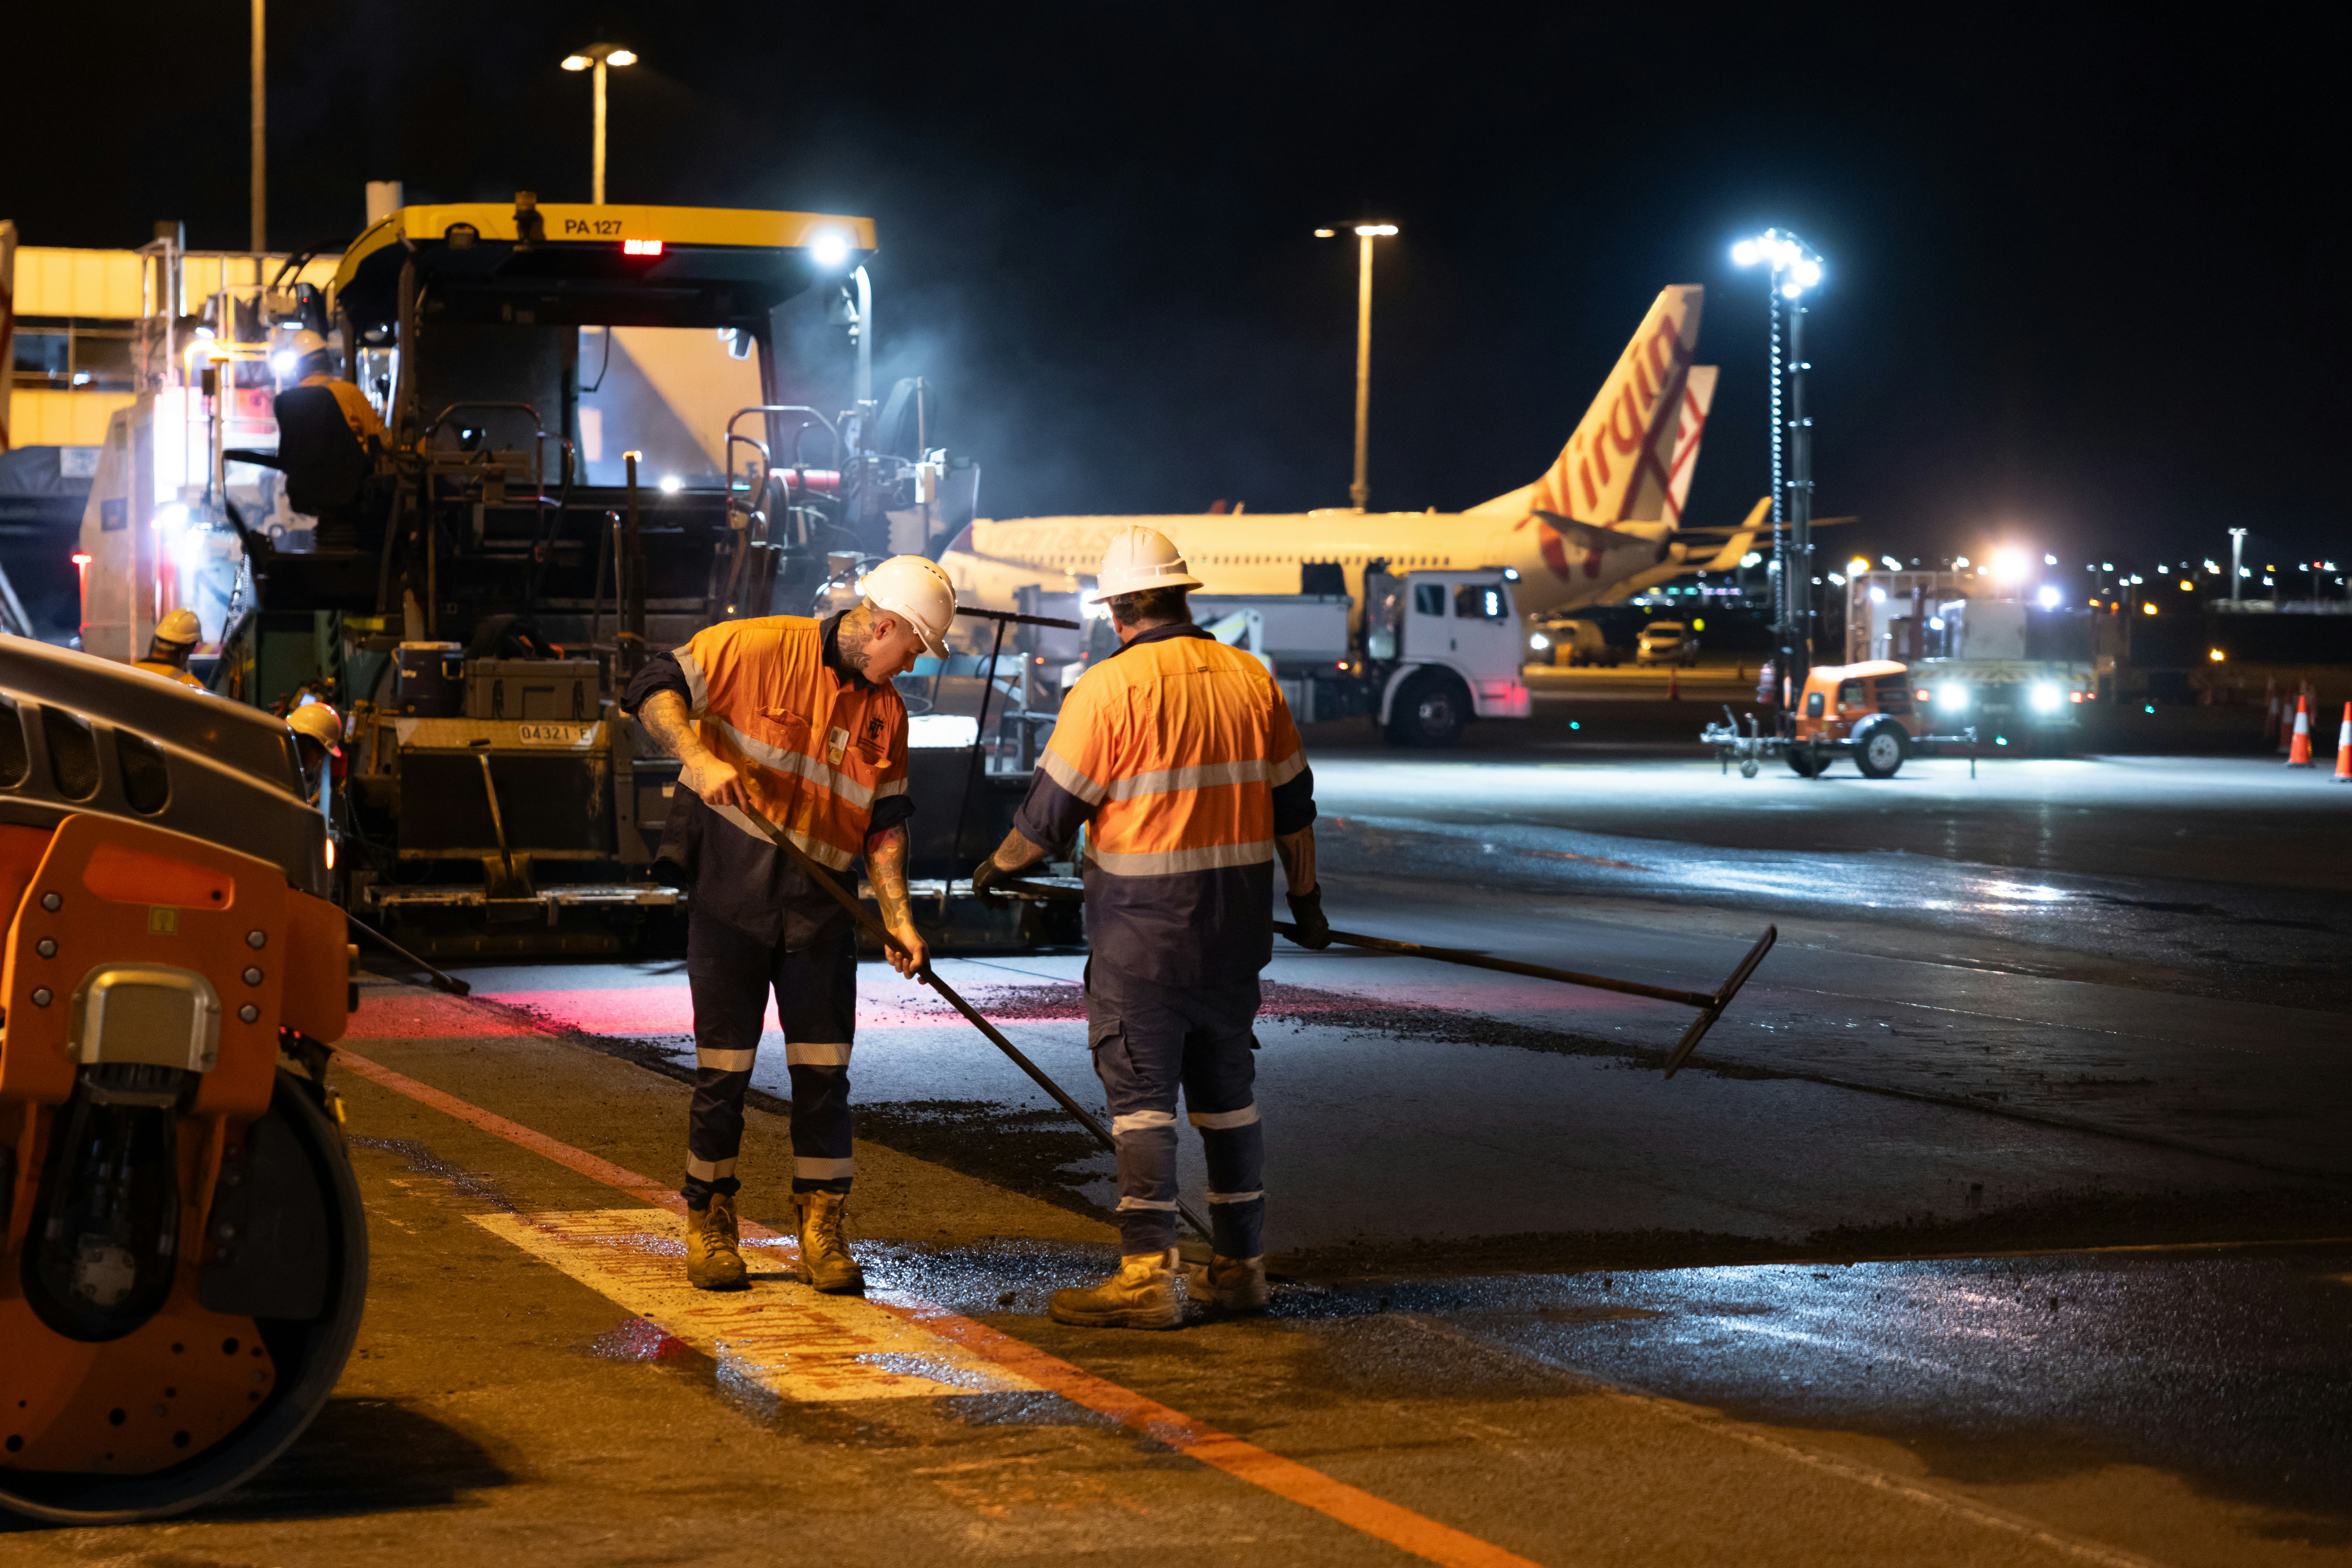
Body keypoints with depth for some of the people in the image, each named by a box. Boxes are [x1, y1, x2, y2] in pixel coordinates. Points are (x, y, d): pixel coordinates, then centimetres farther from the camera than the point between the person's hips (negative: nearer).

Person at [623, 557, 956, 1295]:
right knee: (724, 1066, 2)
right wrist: (698, 758, -26)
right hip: (730, 893, -4)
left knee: (824, 1067, 2)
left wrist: (899, 919, 0)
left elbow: (883, 820, 9)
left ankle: (822, 1233, 12)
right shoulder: (758, 648, -8)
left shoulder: (885, 710, 9)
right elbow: (655, 688, -11)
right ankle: (709, 1224, 17)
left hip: (819, 904, 4)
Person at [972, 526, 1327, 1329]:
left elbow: (1052, 810, -7)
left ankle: (1147, 1273, -8)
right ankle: (1241, 1263, 20)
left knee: (1141, 1086, -4)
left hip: (1144, 922, -6)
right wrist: (1305, 895, 25)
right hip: (1235, 918, 6)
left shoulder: (1109, 689, -11)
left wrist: (999, 865, 11)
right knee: (1227, 1083, 14)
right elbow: (1291, 802, 14)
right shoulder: (1251, 679, 7)